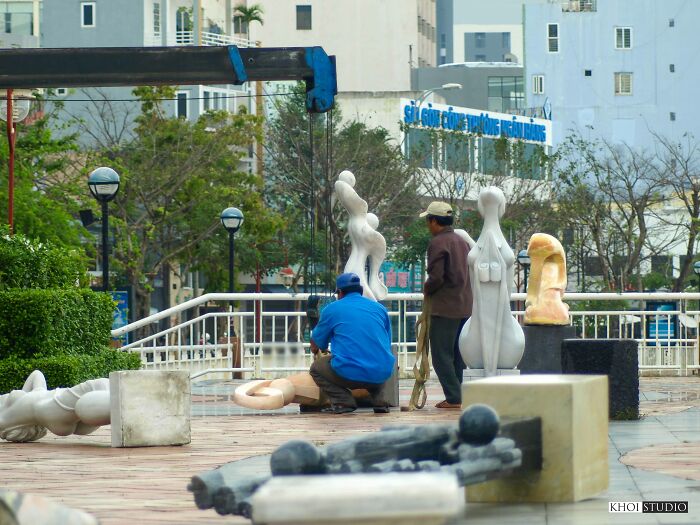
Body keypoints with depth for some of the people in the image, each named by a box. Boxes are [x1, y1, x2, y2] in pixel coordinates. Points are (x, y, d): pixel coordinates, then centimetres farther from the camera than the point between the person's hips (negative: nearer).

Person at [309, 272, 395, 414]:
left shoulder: (332, 309, 8)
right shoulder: (379, 308, 17)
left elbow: (315, 346, 19)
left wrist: (316, 352, 44)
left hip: (350, 375, -4)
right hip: (382, 374, 4)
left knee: (316, 368, 24)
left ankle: (344, 401, 1)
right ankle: (379, 401, 14)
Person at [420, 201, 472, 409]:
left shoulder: (437, 243, -12)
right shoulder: (462, 241, 14)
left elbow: (436, 277, -19)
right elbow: (470, 272, 18)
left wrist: (427, 290, -1)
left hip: (445, 307, -8)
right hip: (466, 306, 8)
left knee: (442, 356, -4)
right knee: (458, 356, 13)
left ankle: (453, 398, -8)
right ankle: (459, 395, 14)